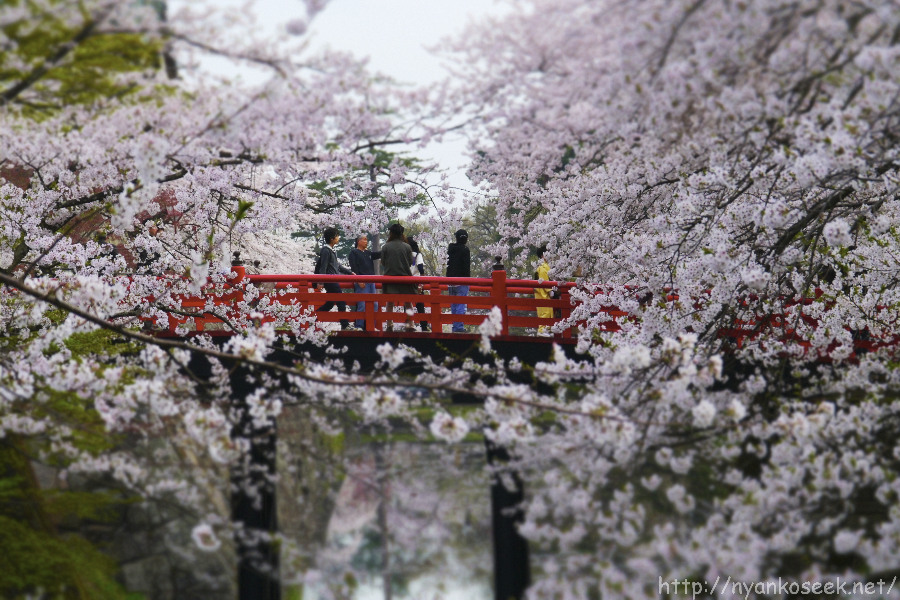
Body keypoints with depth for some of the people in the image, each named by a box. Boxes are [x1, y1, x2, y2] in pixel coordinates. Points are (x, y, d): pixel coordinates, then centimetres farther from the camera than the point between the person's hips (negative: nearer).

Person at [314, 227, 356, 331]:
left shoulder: (331, 250, 16)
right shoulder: (326, 251, -14)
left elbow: (336, 265, 24)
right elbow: (323, 267, -19)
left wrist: (349, 272, 25)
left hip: (333, 281, 10)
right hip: (330, 281, -10)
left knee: (330, 303, 12)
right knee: (341, 302, -6)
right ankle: (345, 325, -1)